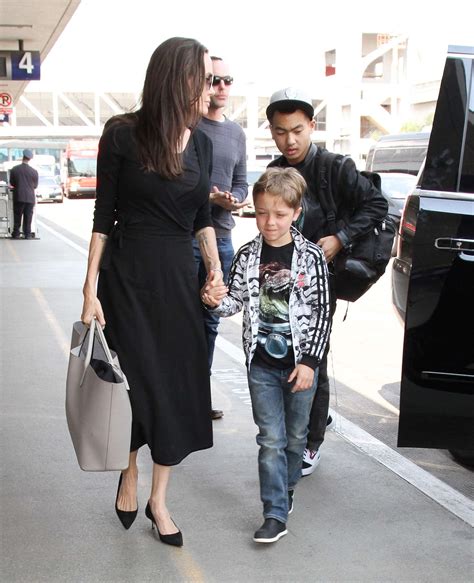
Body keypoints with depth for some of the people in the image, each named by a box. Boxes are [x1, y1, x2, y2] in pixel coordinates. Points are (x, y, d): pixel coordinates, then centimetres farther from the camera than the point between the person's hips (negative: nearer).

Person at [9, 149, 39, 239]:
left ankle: (16, 234, 13)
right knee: (28, 217, 6)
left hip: (18, 197, 1)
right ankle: (27, 234, 6)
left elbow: (12, 183, 5)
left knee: (17, 216, 10)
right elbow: (35, 186, 5)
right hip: (30, 198, 0)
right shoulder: (34, 171, -8)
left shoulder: (14, 169, -6)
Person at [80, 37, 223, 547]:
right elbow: (104, 216, -6)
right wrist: (91, 288, -9)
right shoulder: (122, 135, -9)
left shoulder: (200, 142, 4)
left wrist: (215, 266, 2)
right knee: (136, 381, 1)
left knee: (178, 385, 5)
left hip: (179, 275, 5)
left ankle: (158, 500, 21)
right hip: (128, 275, -4)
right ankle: (129, 474, 31)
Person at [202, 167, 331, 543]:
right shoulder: (248, 256, -2)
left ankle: (286, 490, 37)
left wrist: (310, 362, -9)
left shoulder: (311, 256, -8)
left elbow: (322, 312, -6)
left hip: (301, 363, 0)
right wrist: (215, 301, -18)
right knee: (271, 439, 1)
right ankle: (276, 515, 6)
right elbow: (235, 302, 4)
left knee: (295, 436, 14)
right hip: (262, 363, 1)